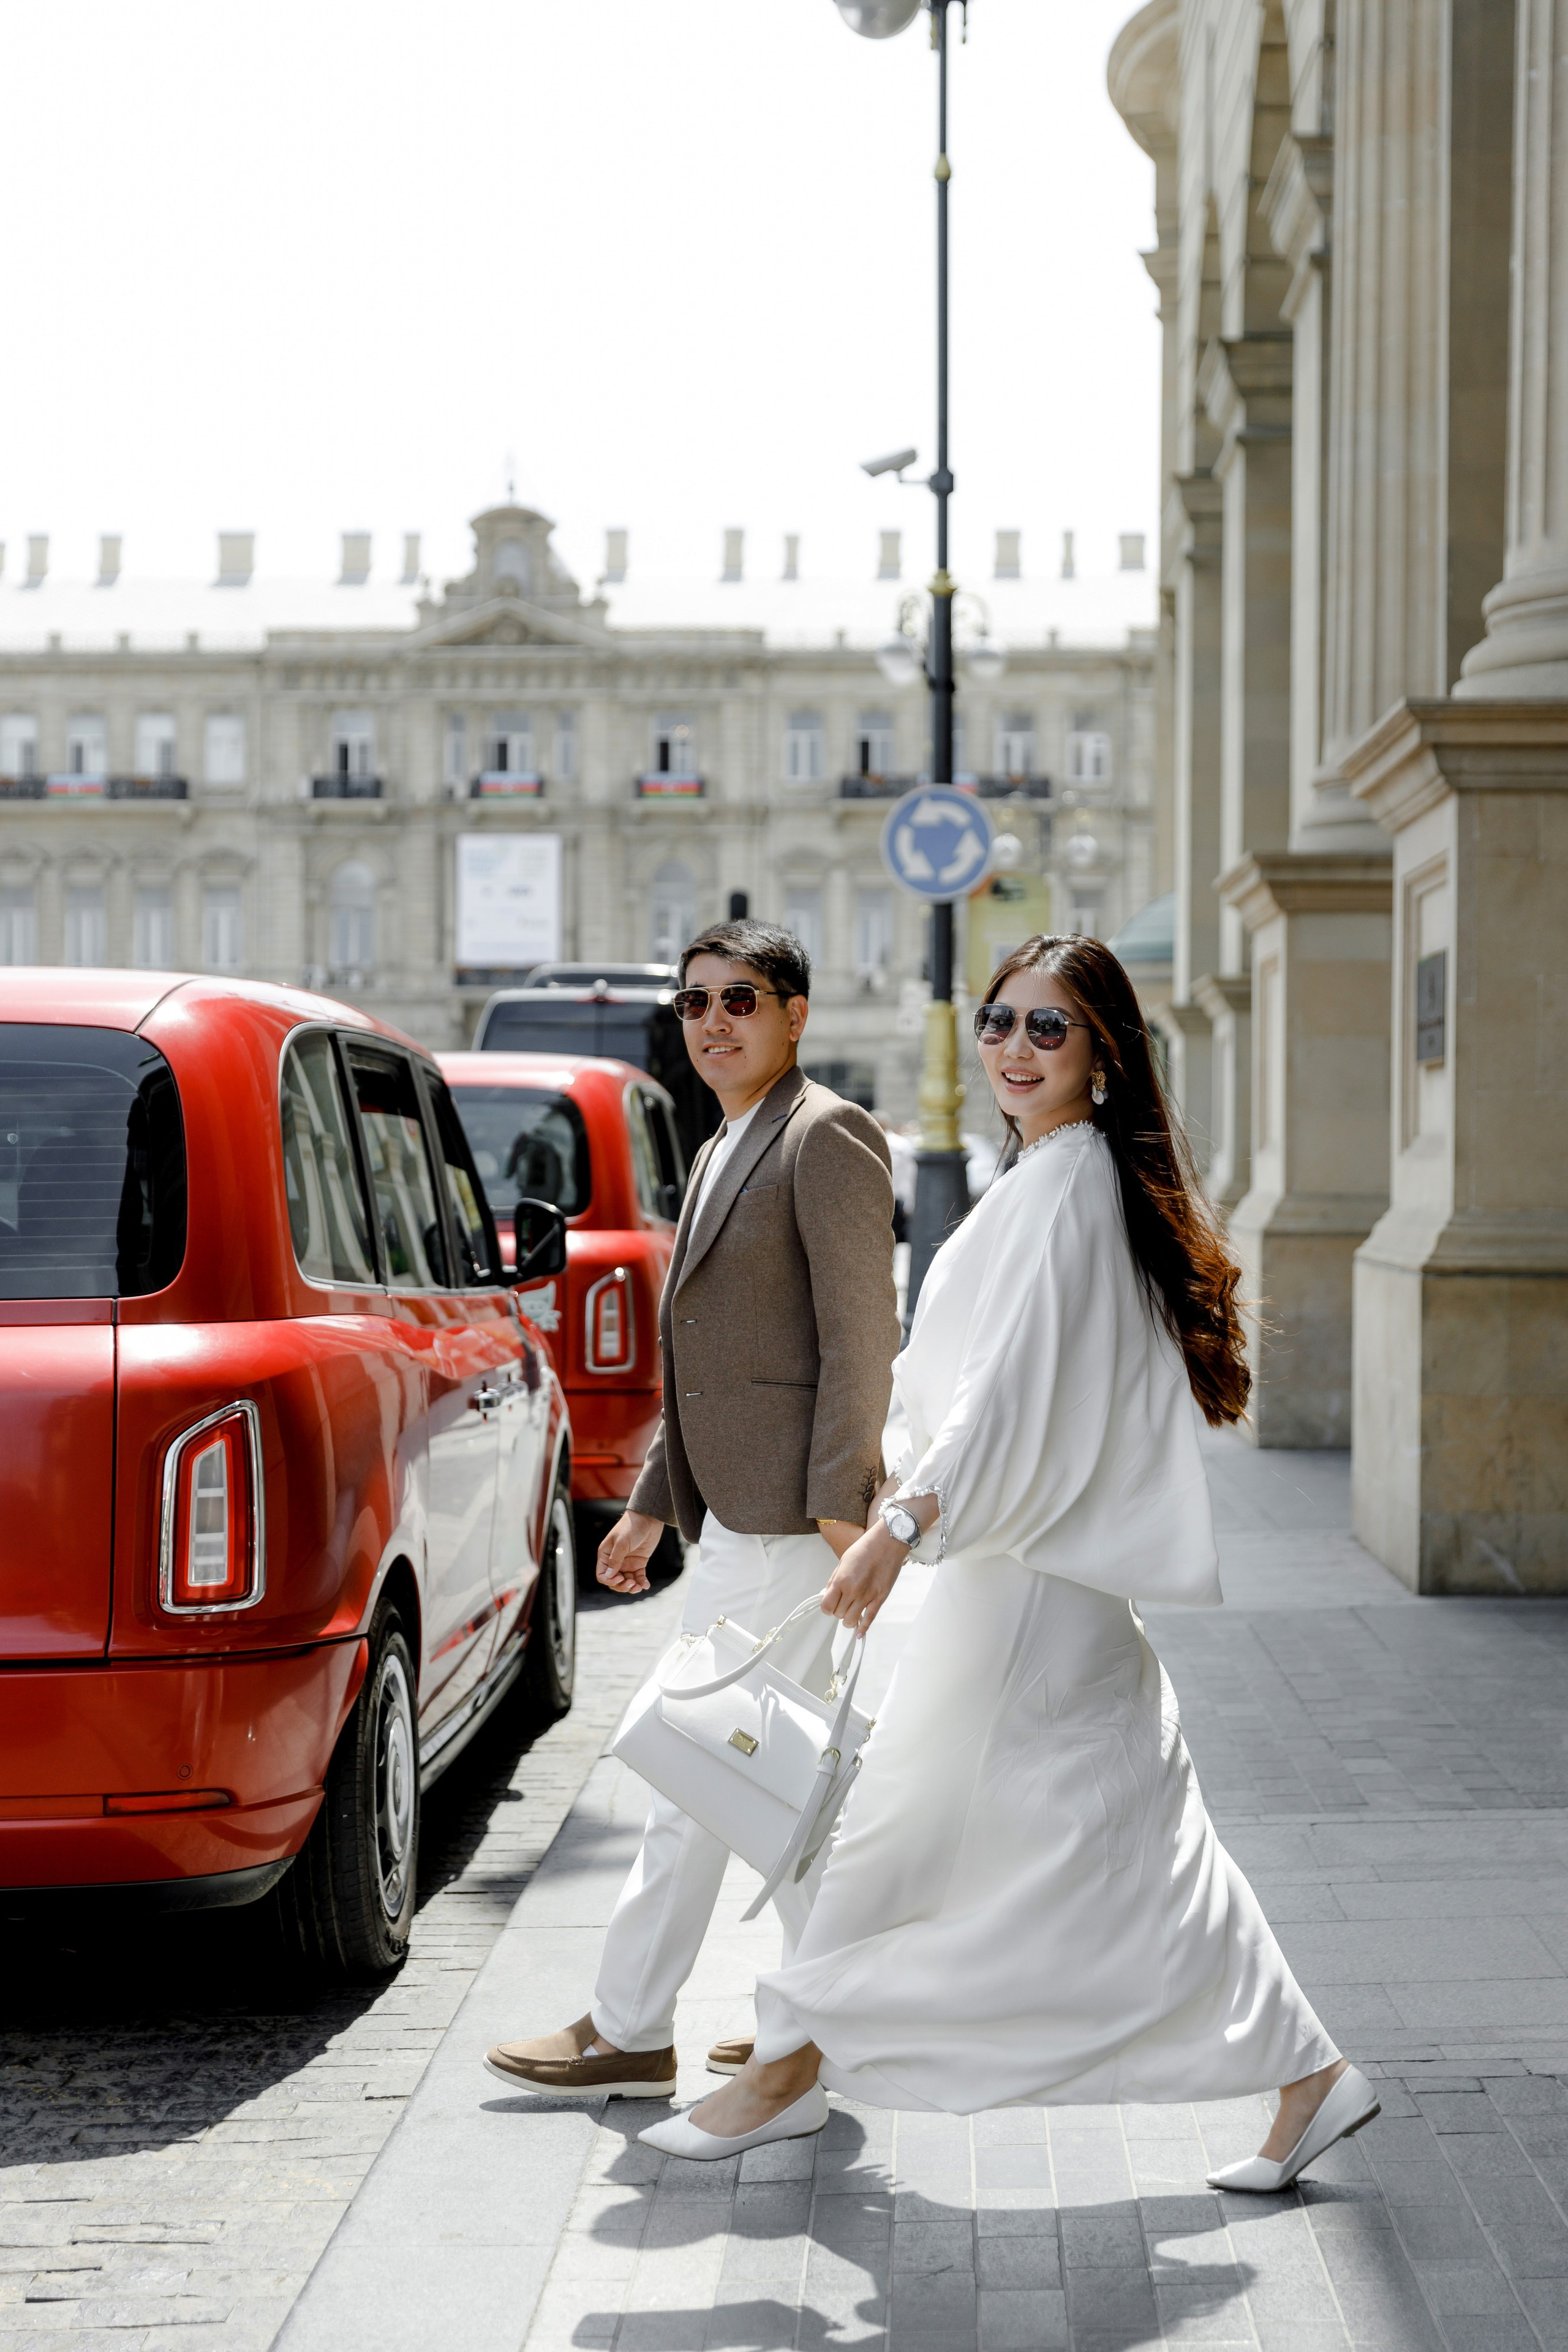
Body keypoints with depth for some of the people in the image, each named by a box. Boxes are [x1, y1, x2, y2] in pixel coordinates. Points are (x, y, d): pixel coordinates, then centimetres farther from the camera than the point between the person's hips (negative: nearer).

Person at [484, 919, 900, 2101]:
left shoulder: (827, 1135, -10)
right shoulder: (725, 1153, 19)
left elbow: (861, 1333, -16)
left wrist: (838, 1503, -21)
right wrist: (652, 1506, 21)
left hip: (786, 1515, -10)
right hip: (736, 1513, 10)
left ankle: (628, 2031, 1)